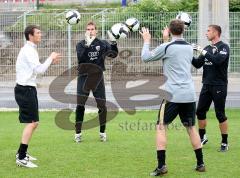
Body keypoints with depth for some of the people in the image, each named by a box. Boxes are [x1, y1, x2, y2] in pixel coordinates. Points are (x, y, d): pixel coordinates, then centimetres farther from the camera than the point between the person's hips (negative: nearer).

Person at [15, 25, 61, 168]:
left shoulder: (31, 49, 17)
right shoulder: (28, 50, -15)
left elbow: (36, 69, 23)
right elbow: (39, 69, -24)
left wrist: (51, 62, 12)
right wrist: (51, 58, -11)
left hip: (29, 89, 10)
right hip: (25, 90, -10)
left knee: (34, 123, 14)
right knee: (31, 123, -13)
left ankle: (22, 153, 22)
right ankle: (21, 158, -14)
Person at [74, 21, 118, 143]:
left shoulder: (102, 44, 5)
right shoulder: (81, 44, 1)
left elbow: (113, 55, -6)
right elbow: (80, 58, -17)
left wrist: (113, 42, -20)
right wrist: (87, 45, -29)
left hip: (98, 78, 1)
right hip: (84, 77, -1)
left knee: (102, 106, 2)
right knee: (80, 105, -9)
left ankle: (102, 133, 18)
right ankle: (78, 133, -2)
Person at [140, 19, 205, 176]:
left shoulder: (166, 47, -7)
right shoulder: (189, 48, 11)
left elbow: (146, 58, 4)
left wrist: (147, 41, 18)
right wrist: (166, 41, 34)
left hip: (173, 95, -5)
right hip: (189, 95, 5)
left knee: (161, 128, 2)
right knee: (191, 128, 16)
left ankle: (161, 166, -7)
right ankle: (200, 164, 19)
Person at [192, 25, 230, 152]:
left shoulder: (223, 47, -7)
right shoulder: (207, 48, 12)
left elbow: (218, 60, -25)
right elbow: (198, 64, 11)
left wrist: (202, 52, -20)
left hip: (219, 86, -7)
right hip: (207, 85, 7)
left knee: (220, 114, -3)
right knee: (200, 112, 8)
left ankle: (224, 142, 5)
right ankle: (202, 137, 25)